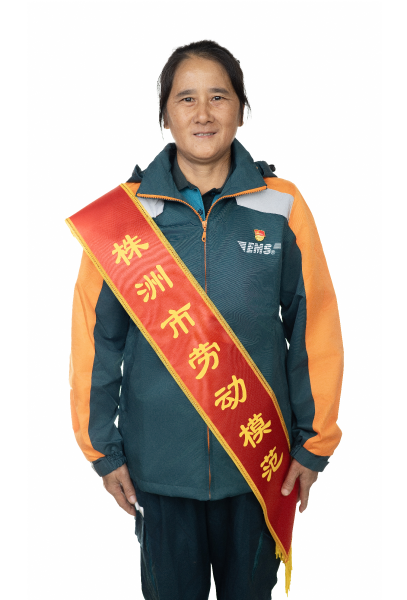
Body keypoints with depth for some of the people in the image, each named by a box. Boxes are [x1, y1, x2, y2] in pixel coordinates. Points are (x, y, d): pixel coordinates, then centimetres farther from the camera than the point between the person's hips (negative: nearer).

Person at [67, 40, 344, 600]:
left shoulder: (282, 206, -6)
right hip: (159, 464, 0)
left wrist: (313, 444, 2)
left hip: (261, 459, 1)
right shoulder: (124, 210, -6)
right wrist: (102, 448, 2)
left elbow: (316, 330, 0)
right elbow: (96, 335, 0)